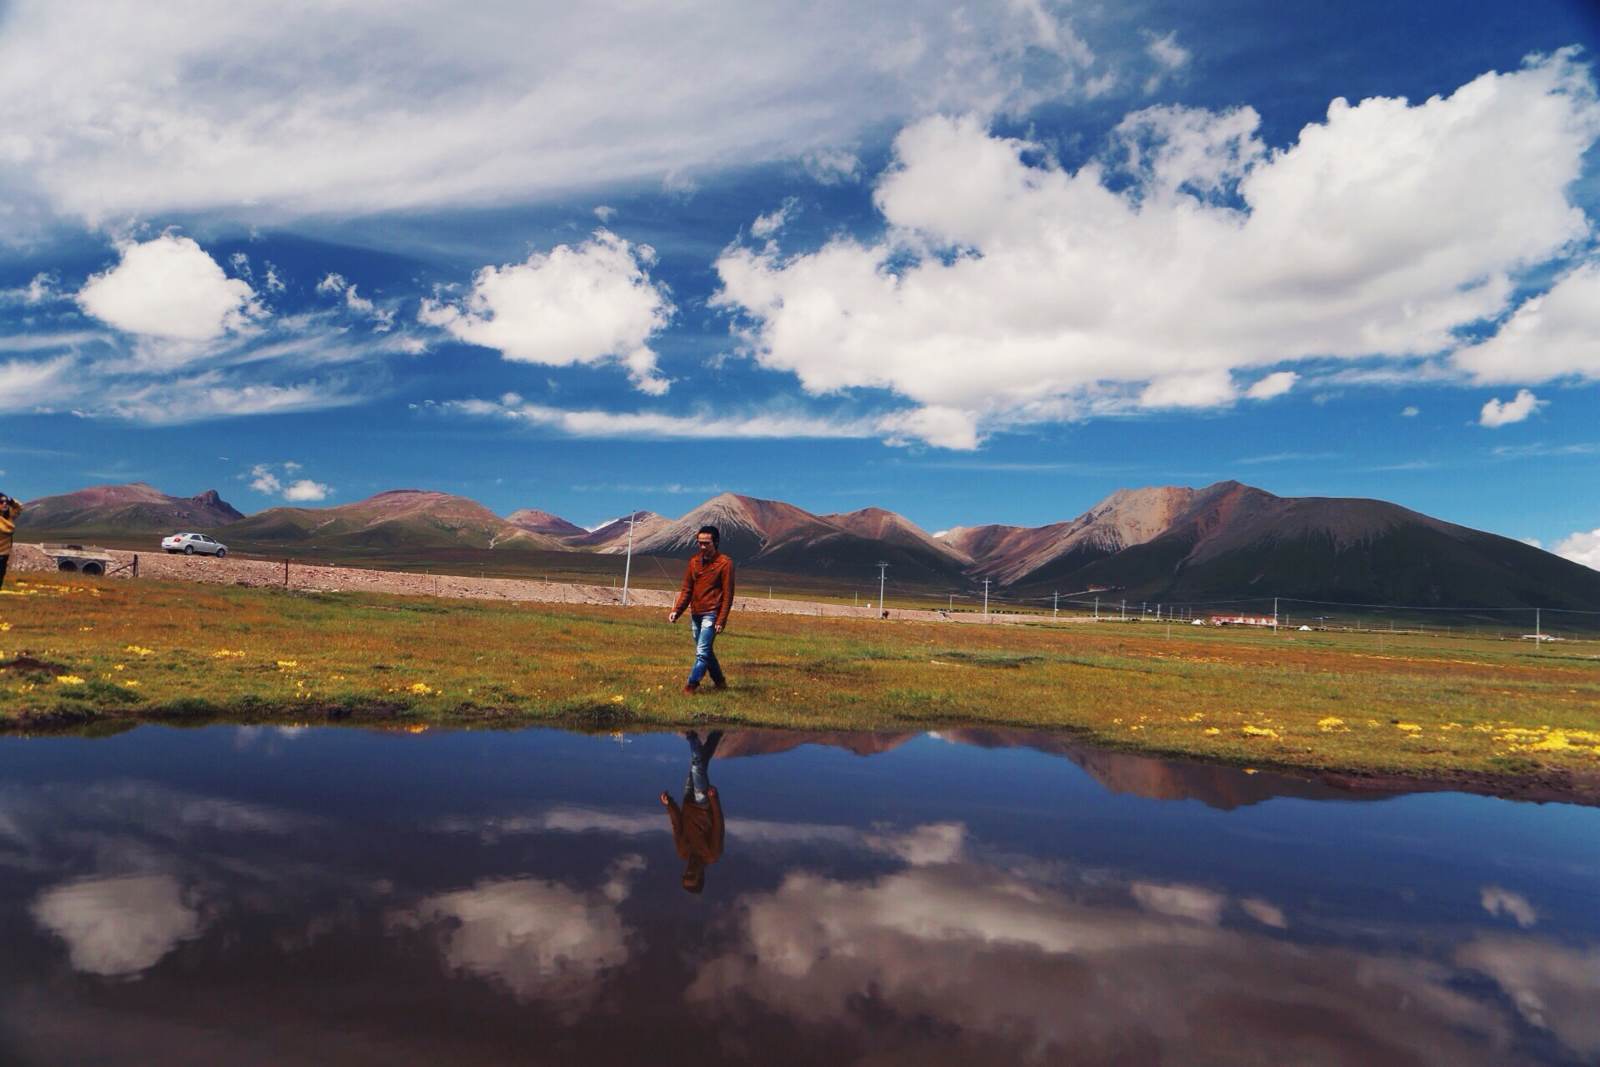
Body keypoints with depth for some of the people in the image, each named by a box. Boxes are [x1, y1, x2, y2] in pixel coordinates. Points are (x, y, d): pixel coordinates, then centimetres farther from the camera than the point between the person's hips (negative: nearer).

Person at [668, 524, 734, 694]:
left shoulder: (725, 563, -9)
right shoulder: (694, 561, 8)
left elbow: (728, 594, -10)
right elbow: (686, 589, 11)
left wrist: (721, 620, -14)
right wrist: (676, 610, -1)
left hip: (711, 615, -6)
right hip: (695, 615, 6)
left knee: (702, 652, -11)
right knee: (705, 652, 14)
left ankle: (692, 684, -7)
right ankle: (719, 681, 29)